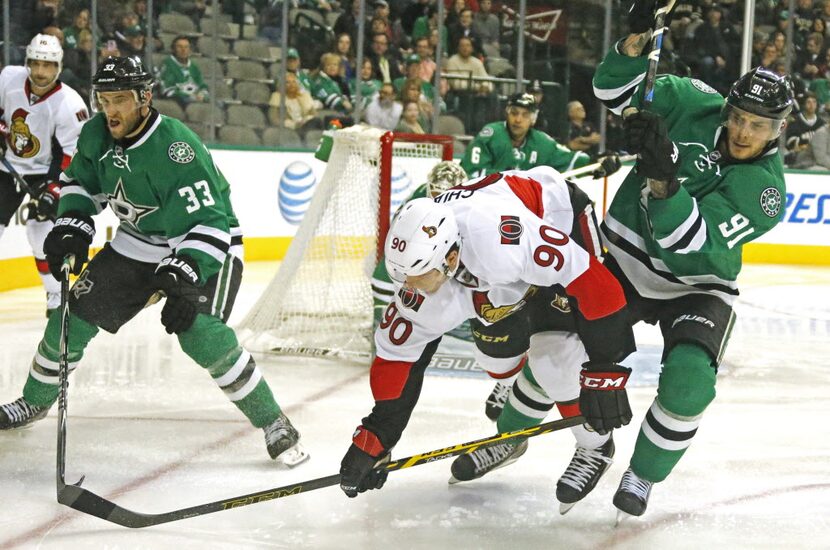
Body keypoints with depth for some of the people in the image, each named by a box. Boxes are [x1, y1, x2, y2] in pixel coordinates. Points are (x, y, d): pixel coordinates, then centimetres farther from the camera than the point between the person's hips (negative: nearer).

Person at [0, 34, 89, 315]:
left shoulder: (69, 105, -25)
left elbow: (75, 155, -21)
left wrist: (54, 188, -25)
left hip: (45, 172, -4)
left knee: (41, 231, -16)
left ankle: (56, 296, -1)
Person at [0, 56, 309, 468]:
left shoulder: (176, 149, -31)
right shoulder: (96, 135, -9)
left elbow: (211, 222, -33)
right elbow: (80, 182, 11)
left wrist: (183, 279, -41)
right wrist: (71, 228, -6)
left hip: (203, 248, -7)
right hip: (136, 245, 7)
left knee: (202, 336, -27)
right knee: (74, 315, 4)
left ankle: (273, 423, -12)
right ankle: (35, 402, 30)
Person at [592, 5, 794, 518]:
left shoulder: (765, 189, -21)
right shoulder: (693, 103, -12)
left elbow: (693, 242, -33)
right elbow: (616, 90, -4)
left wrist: (662, 176, -47)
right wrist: (636, 41, -23)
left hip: (696, 286, -2)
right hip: (625, 261, 3)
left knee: (689, 381, -24)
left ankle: (643, 476, 1)